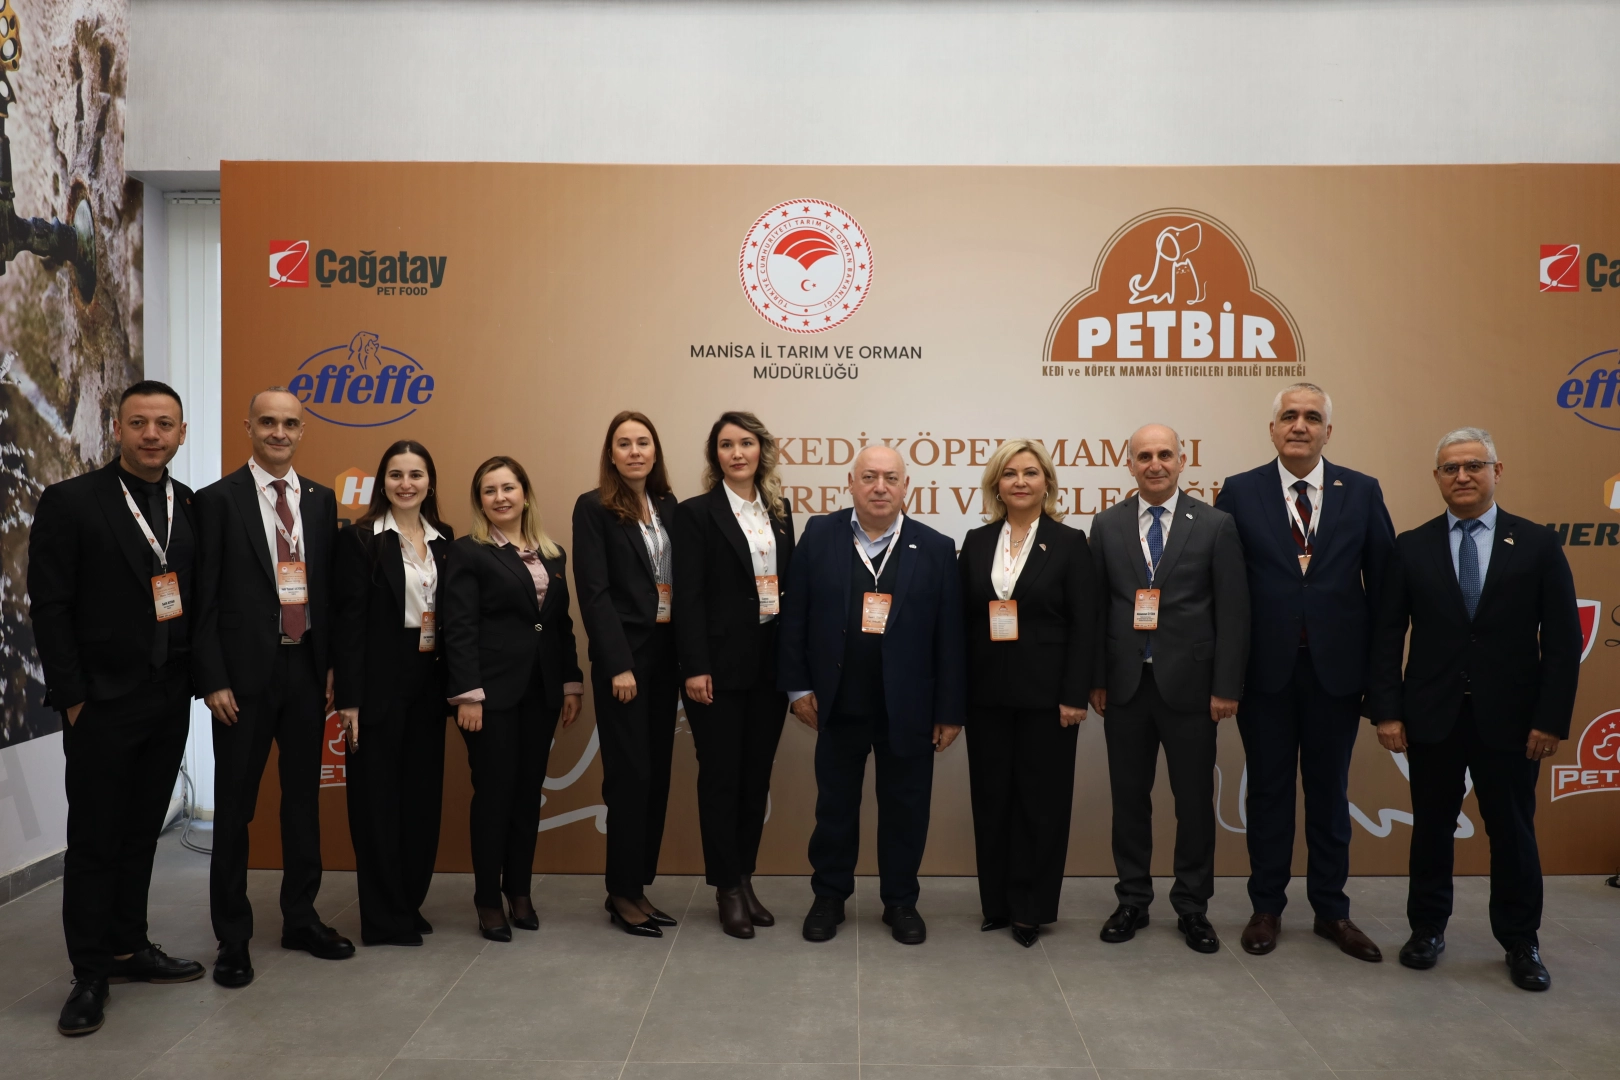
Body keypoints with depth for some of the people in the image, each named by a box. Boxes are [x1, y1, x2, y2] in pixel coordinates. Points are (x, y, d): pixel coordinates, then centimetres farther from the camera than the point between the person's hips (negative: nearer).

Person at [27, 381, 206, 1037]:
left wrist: (199, 677, 2)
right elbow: (50, 608, -8)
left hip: (170, 702, 5)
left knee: (142, 832, 15)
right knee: (94, 839, 5)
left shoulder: (192, 507, 6)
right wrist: (72, 697, -11)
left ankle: (128, 947, 29)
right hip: (103, 704, -4)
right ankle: (90, 975, 16)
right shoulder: (70, 503, -7)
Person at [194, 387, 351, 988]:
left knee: (303, 797, 14)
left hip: (307, 669, 4)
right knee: (234, 807, 6)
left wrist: (334, 665, 2)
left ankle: (301, 918, 28)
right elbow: (203, 598, -6)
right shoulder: (218, 500, -4)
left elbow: (331, 589, 8)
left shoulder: (321, 500, 8)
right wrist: (212, 680, -11)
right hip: (246, 673, -4)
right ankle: (232, 937, 19)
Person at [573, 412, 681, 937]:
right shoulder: (594, 507, -5)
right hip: (623, 656, -5)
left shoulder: (668, 506, 11)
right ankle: (622, 893, 11)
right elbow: (594, 592, -11)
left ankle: (639, 886, 20)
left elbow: (681, 582, 8)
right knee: (630, 774, -2)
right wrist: (618, 664, -16)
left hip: (666, 653, 6)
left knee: (657, 773, 9)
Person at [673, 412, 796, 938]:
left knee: (757, 775, 11)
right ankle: (727, 889, 16)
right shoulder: (696, 513, -5)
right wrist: (695, 667, -15)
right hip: (721, 664, -5)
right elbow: (689, 597, -9)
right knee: (721, 775, 4)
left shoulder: (779, 509, 10)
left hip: (771, 662, 5)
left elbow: (790, 582, 10)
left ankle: (746, 879, 24)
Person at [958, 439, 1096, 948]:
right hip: (986, 694, 3)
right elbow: (962, 620, 6)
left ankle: (1032, 908, 18)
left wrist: (1075, 695, -11)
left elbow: (1084, 626, -5)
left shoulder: (1070, 543, -2)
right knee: (991, 799, 9)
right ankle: (997, 902, 22)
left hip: (1045, 694, -3)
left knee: (1040, 800, 5)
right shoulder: (976, 542, 7)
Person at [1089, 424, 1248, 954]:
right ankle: (1133, 901, 24)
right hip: (1125, 685, 2)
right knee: (1129, 796, 11)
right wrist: (1095, 679, 0)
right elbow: (1095, 608, 5)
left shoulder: (1216, 525, -1)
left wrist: (1226, 686, -8)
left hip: (1189, 685, -1)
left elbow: (1232, 612, -3)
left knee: (1195, 801, 7)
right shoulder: (1107, 525, 5)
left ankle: (1192, 907, 22)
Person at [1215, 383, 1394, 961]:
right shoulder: (1239, 492, -2)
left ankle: (1331, 909, 27)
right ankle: (1267, 907, 25)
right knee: (1269, 790, 10)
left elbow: (1382, 582, 2)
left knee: (1329, 790, 13)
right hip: (1265, 668, -1)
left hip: (1335, 668, 1)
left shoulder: (1362, 492, 2)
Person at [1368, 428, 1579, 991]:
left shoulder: (1538, 544, 0)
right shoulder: (1410, 547, 2)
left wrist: (1551, 719, -6)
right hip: (1432, 717, 1)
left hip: (1508, 719, 0)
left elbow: (1563, 641, -1)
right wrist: (1386, 710, -6)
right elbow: (1386, 636, 0)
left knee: (1513, 831, 9)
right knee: (1432, 826, 11)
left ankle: (1520, 941, 26)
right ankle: (1428, 927, 27)